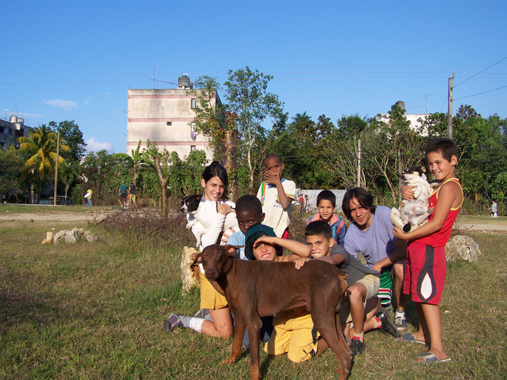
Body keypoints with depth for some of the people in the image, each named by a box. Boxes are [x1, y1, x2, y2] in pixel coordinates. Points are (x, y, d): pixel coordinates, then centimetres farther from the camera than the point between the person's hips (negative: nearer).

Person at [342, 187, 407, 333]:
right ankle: (384, 304, 28)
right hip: (374, 269, 3)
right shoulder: (351, 235, -15)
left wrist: (379, 265, -29)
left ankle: (400, 312, -13)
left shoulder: (385, 214, -25)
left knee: (400, 266, -38)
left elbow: (404, 248, -25)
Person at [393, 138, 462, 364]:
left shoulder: (449, 187, -14)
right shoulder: (439, 186, 17)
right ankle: (423, 333, 34)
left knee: (427, 297, -10)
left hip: (428, 250, -10)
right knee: (417, 294, 18)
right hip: (418, 248, 10)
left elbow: (437, 223, -20)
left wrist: (406, 236, -15)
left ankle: (437, 350, -8)